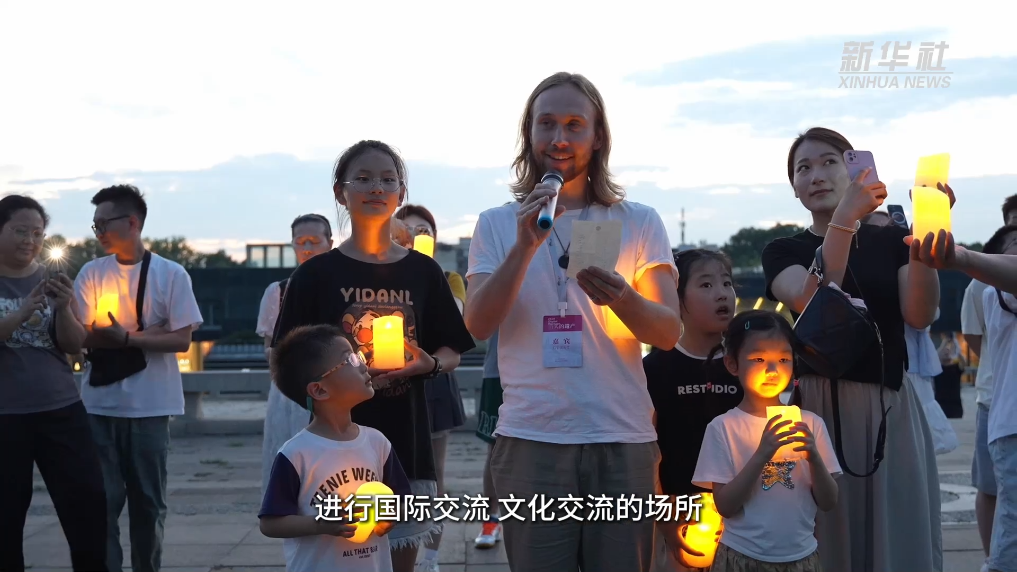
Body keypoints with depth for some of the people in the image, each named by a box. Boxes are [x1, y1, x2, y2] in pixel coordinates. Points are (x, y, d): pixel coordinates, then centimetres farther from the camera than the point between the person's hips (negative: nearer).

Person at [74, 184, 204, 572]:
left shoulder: (171, 275, -2)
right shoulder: (91, 273, 3)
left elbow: (182, 339, -6)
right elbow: (81, 336, -3)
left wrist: (127, 338, -17)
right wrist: (146, 335, -15)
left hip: (150, 406, -1)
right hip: (99, 405, 1)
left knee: (149, 502, 9)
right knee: (102, 501, 1)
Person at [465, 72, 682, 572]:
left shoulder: (640, 222, 7)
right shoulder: (496, 225, 8)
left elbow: (669, 332, -1)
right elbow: (478, 325, -5)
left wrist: (623, 299, -22)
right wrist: (525, 246, -17)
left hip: (623, 441, 0)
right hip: (530, 440, 0)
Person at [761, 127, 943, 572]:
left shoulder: (892, 240, 9)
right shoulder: (784, 251, 6)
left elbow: (920, 314, -7)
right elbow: (813, 305, -15)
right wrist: (845, 216, -24)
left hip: (890, 405, 1)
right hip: (819, 403, -1)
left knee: (899, 532, 2)